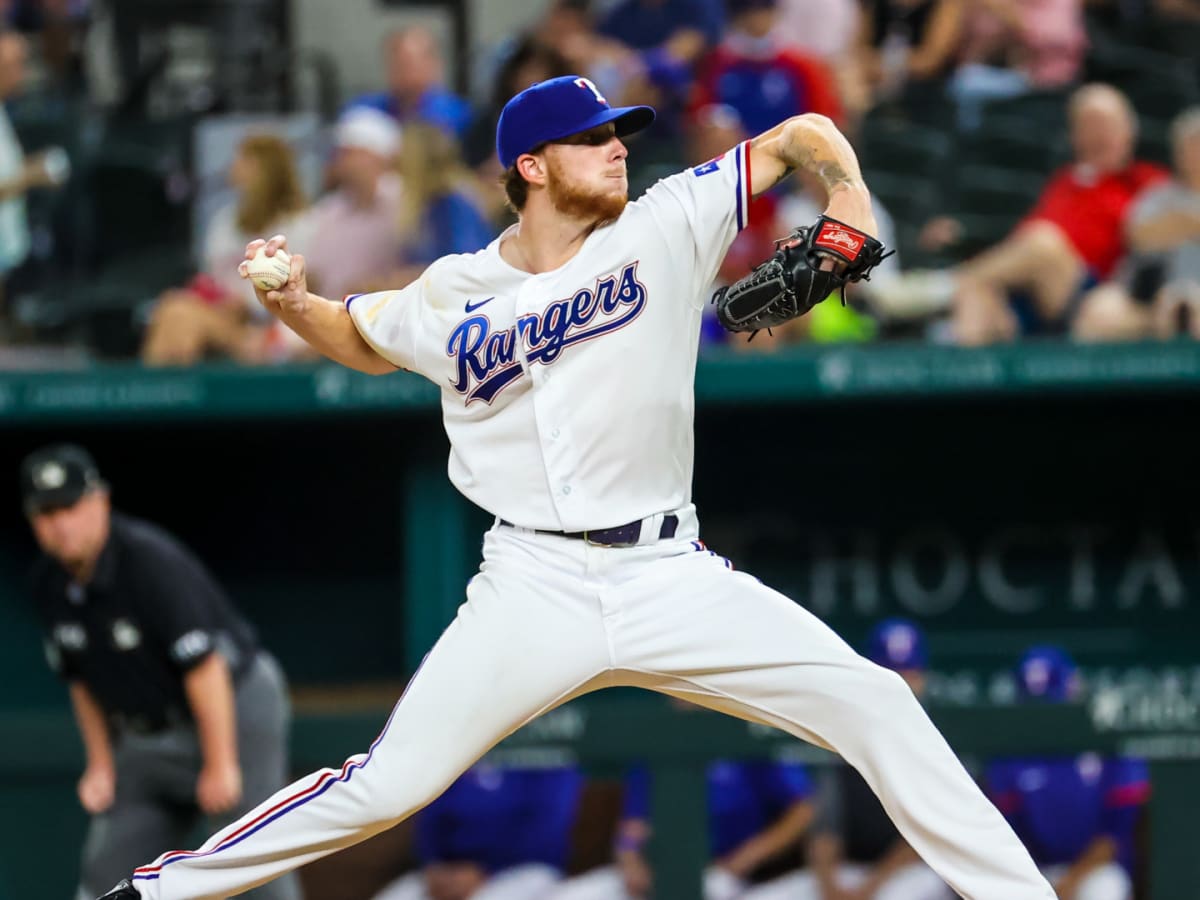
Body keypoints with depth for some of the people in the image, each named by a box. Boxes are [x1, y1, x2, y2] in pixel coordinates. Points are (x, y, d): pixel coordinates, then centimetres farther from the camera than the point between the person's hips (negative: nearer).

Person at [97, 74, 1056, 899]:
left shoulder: (667, 227, 1)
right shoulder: (453, 298, 3)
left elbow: (805, 136, 8)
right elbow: (363, 339, 24)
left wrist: (851, 222, -10)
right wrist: (292, 304, 3)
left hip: (673, 577, 1)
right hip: (536, 588, -1)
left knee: (872, 704, -11)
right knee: (386, 787, -9)